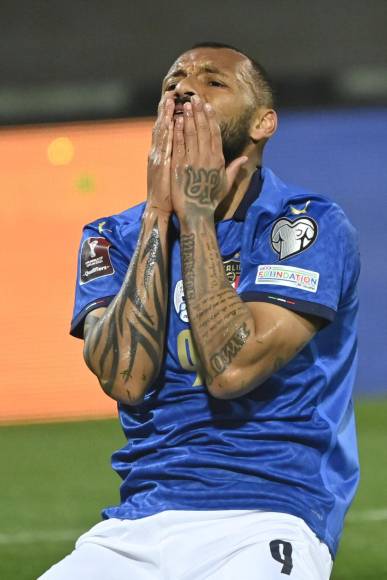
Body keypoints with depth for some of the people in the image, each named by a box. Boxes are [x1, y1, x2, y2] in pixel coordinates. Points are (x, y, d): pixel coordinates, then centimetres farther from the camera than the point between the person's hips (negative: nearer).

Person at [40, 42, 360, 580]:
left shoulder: (313, 225, 0)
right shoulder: (115, 238, 12)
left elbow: (230, 370, -13)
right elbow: (125, 377, -6)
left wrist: (196, 213, -7)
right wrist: (159, 213, -5)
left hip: (264, 525, -4)